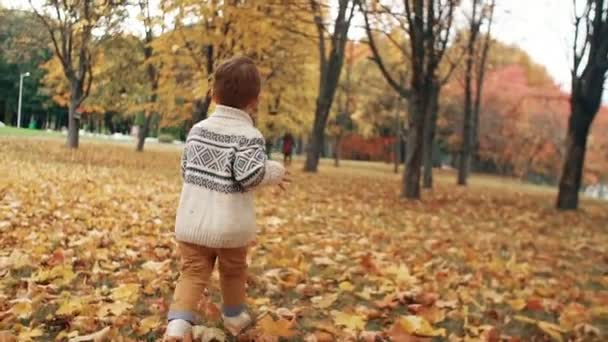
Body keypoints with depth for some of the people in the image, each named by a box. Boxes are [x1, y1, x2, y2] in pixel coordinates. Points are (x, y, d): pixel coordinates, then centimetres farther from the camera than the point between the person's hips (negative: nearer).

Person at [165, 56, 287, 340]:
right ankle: (234, 317, 38)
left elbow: (186, 169, 11)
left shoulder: (198, 129, 6)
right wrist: (275, 171, -8)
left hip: (192, 221, 3)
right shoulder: (249, 135, -13)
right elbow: (248, 174, -25)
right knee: (233, 273, 20)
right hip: (229, 225, -3)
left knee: (192, 273, 8)